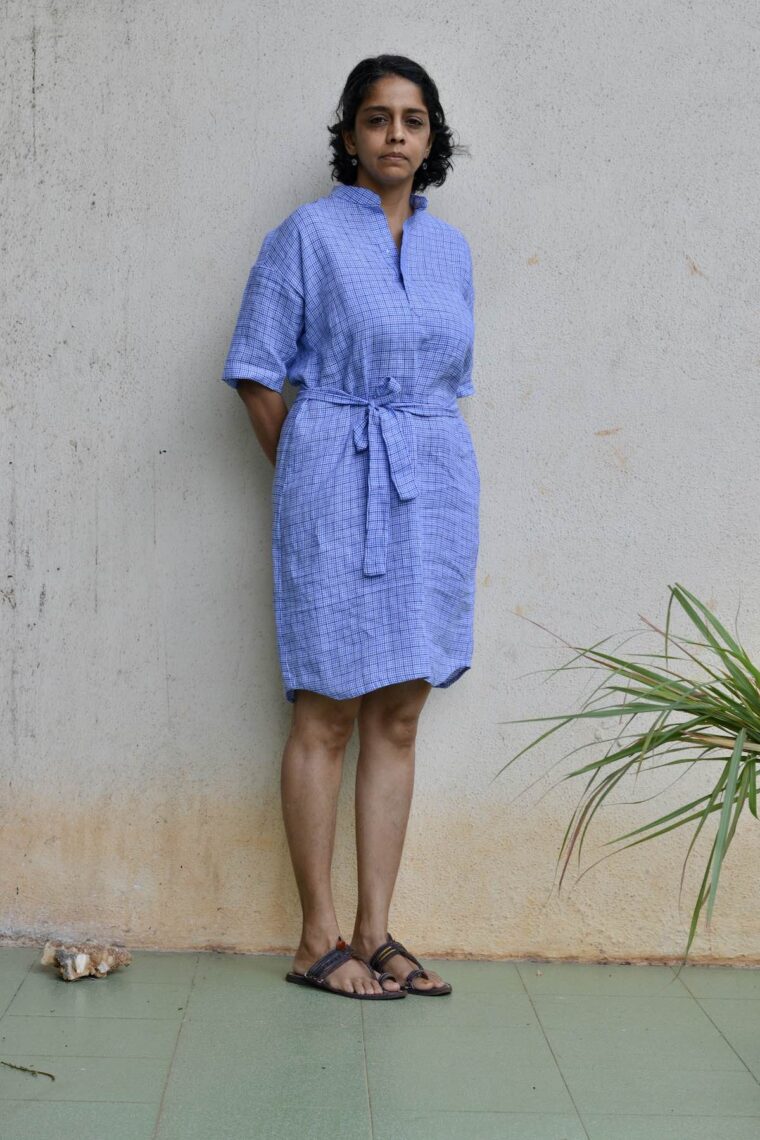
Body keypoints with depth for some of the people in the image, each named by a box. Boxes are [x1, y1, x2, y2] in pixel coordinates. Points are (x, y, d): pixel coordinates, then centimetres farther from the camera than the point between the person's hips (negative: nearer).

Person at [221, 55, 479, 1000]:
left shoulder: (450, 248, 13)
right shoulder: (308, 234, -1)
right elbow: (256, 372, -1)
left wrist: (423, 459, 13)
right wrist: (306, 480, 0)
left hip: (434, 486, 5)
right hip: (336, 486, -5)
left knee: (399, 716, 6)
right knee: (327, 714, -2)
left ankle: (374, 934, 14)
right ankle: (318, 940, 7)